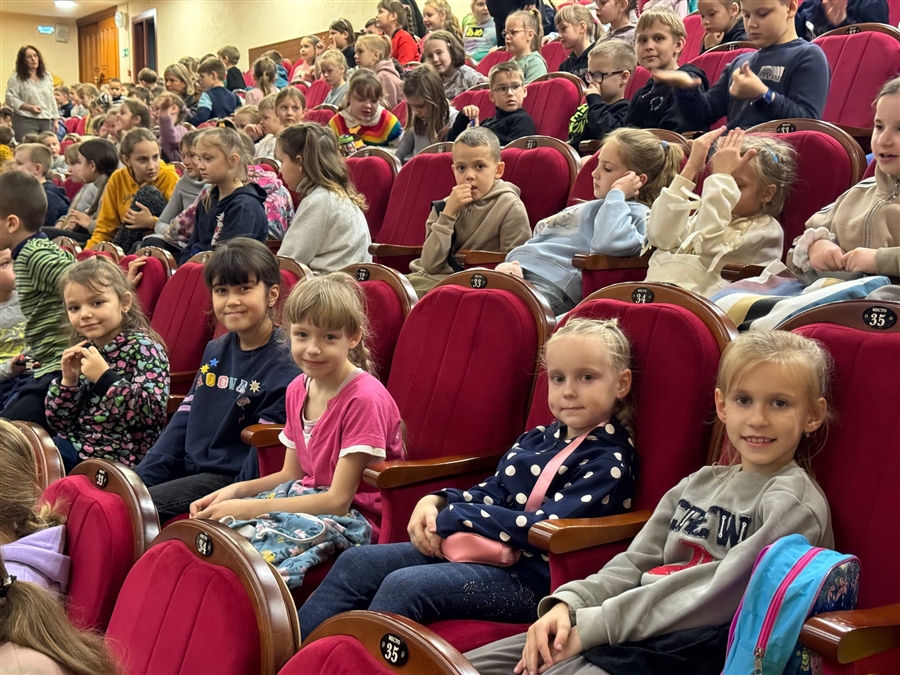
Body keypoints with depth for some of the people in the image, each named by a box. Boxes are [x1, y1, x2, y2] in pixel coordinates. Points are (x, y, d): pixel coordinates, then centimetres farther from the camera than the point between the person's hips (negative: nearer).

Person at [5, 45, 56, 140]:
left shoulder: (47, 76, 14)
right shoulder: (16, 78, -2)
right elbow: (10, 99, -8)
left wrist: (55, 120, 12)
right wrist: (30, 107, -18)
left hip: (46, 121, 5)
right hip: (25, 121, -5)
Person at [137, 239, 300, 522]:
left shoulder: (285, 364, -13)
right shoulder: (215, 351, 11)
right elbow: (183, 420, 13)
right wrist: (142, 477, 5)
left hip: (229, 477, -8)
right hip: (189, 466, 8)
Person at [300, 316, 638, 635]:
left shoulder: (610, 461, -9)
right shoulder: (537, 439, 15)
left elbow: (545, 527, -19)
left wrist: (450, 518, -14)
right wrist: (435, 502, -2)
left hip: (530, 578, -8)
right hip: (480, 549, 9)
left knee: (403, 586, -27)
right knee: (355, 563, -1)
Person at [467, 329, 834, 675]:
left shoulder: (795, 502, -7)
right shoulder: (699, 483, 15)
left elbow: (719, 594, -18)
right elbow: (634, 565, 11)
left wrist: (593, 624, -18)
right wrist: (567, 604, -8)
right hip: (634, 636, 7)